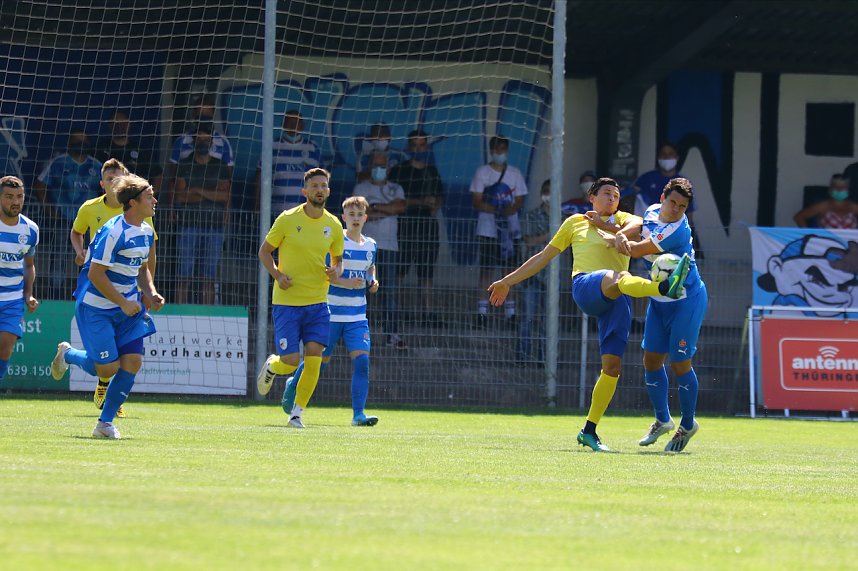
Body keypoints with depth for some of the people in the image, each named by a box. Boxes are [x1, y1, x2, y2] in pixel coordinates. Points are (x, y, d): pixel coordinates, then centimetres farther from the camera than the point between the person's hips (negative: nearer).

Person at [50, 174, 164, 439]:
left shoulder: (147, 232, 7)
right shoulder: (113, 232, -20)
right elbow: (95, 274, -21)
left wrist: (150, 293, 4)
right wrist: (124, 303, -19)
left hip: (127, 307, 8)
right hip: (96, 307, -8)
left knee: (132, 362, -6)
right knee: (107, 368, -8)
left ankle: (105, 422, 5)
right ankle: (67, 354, 25)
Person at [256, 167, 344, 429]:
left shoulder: (333, 225, 4)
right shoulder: (287, 219, -6)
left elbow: (338, 259, 18)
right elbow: (264, 251, 4)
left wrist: (335, 272, -6)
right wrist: (277, 274, -13)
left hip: (317, 302, 3)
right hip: (286, 301, -3)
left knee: (314, 359, -10)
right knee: (290, 362, -7)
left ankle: (297, 412, 4)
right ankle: (271, 366, 30)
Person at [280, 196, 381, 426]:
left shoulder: (370, 245, 9)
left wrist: (372, 282, 6)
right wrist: (345, 282, -24)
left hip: (357, 316, 4)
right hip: (331, 314, -4)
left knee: (361, 360, -12)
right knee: (320, 360, 8)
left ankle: (358, 413, -11)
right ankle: (293, 385, 39)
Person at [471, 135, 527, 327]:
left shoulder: (515, 173, 12)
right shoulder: (482, 172, 2)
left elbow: (520, 201, 8)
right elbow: (476, 201, -4)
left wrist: (510, 210, -15)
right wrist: (496, 210, -19)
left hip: (510, 229, 3)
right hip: (488, 229, -3)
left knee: (510, 268, 2)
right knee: (486, 269, -5)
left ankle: (510, 311, 6)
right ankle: (482, 310, -4)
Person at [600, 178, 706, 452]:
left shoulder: (678, 231, -27)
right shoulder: (652, 212, -2)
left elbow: (637, 251, -26)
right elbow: (635, 229, 10)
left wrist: (604, 236, -14)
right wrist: (620, 236, -16)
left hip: (686, 301, -8)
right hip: (659, 300, 8)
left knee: (680, 364, -5)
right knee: (651, 360, 7)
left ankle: (687, 425, 13)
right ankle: (662, 420, 24)